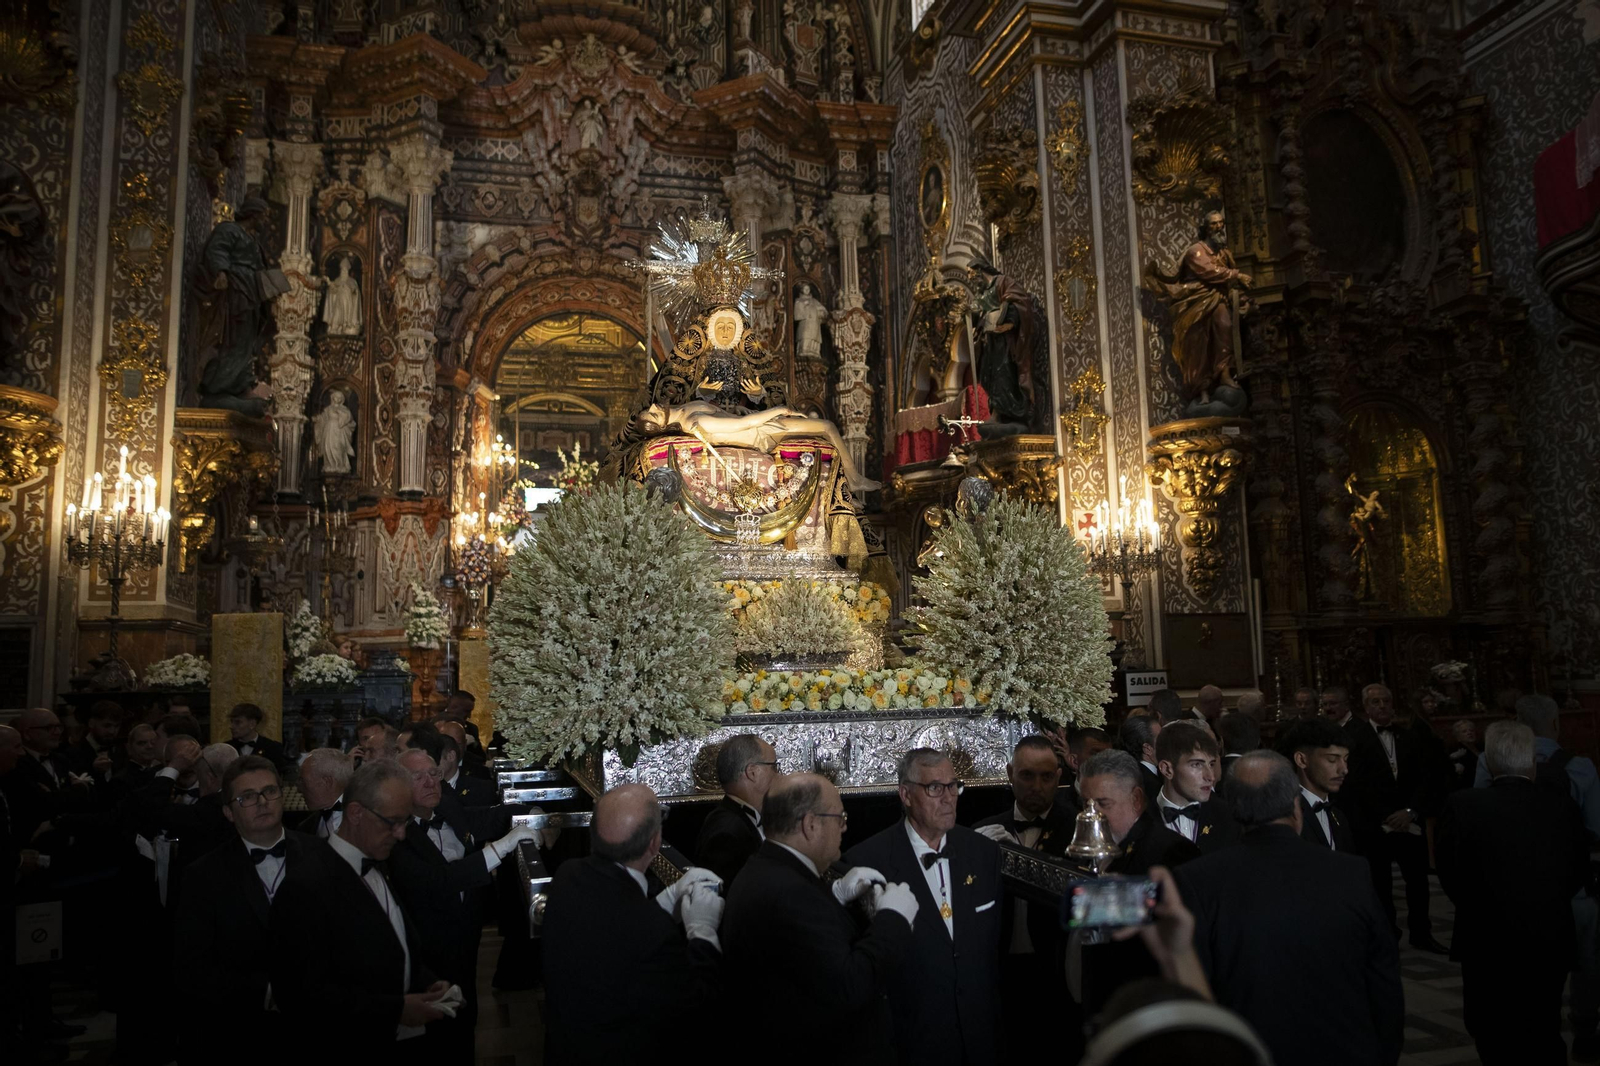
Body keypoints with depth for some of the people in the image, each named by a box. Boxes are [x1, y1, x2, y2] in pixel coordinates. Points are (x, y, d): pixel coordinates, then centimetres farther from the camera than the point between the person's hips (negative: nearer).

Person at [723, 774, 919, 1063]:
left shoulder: (763, 872, 1)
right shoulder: (787, 892, -29)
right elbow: (847, 989, -31)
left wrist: (836, 895, 3)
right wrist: (892, 917, -20)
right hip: (809, 1052, -10)